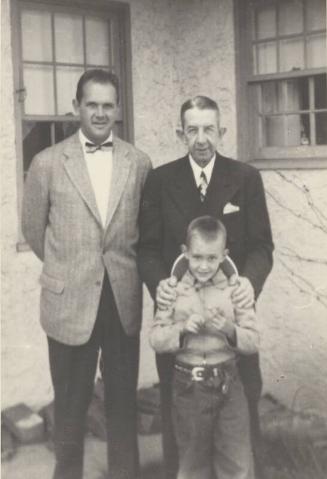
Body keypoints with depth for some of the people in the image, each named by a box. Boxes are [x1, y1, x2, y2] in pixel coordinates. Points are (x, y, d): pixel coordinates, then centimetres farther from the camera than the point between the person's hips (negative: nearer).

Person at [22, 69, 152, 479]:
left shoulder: (139, 163, 1)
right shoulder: (48, 162, -4)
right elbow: (33, 229, 6)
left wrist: (121, 269, 11)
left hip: (123, 300, 2)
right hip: (69, 301, -1)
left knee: (123, 402, 14)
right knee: (70, 405, 12)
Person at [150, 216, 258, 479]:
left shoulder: (235, 291, -4)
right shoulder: (174, 292, -3)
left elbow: (253, 341, -5)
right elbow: (156, 339, -5)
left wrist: (229, 329, -22)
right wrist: (183, 328, -20)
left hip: (228, 383, 0)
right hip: (188, 387, 1)